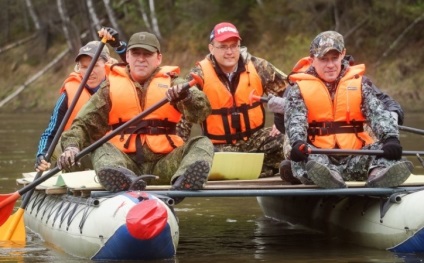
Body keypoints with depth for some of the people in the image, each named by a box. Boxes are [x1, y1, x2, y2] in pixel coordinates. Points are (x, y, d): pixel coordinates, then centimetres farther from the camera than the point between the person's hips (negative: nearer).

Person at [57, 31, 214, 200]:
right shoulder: (110, 88, 13)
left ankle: (182, 183, -54)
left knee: (203, 143, -21)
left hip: (163, 163, 0)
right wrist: (72, 146, -14)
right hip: (125, 161, 0)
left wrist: (186, 95, -27)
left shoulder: (171, 83, 12)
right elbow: (84, 124, 7)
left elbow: (202, 111, -4)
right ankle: (127, 181, -60)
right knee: (101, 149, -27)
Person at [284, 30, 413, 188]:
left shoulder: (360, 82, 12)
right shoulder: (299, 87, 8)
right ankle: (326, 175, -64)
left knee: (382, 148, -23)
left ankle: (379, 173, -57)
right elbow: (295, 119, -10)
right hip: (318, 153, -1)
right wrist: (298, 143, -34)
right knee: (304, 156, -32)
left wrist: (390, 137, -25)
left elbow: (378, 113, -3)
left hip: (354, 157, 2)